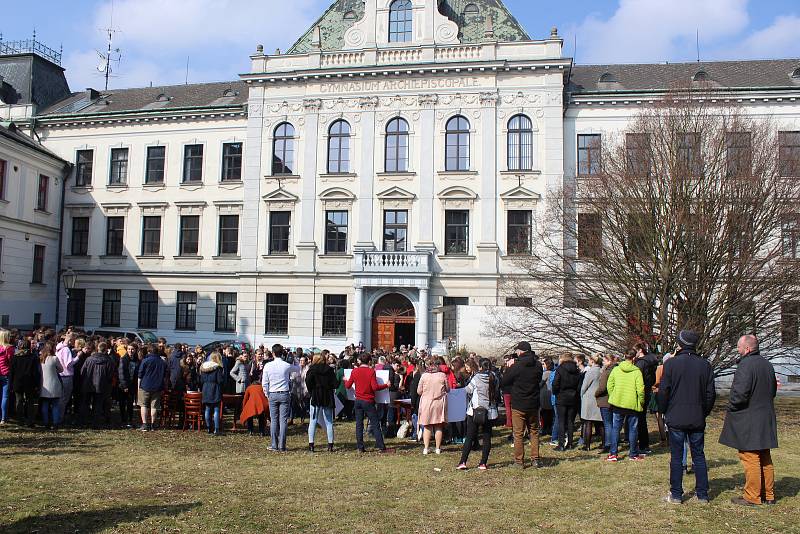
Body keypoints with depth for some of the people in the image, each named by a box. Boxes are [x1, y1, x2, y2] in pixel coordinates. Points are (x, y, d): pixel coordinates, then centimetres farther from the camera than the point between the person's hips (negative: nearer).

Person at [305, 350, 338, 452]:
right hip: (328, 398, 2)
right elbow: (335, 384, -4)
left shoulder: (312, 369, -2)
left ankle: (311, 444, -2)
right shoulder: (330, 370, 2)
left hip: (315, 397, -2)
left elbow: (308, 381, -16)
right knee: (329, 422, 8)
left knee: (313, 421, 3)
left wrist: (311, 392, -2)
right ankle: (330, 445, 7)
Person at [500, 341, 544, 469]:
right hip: (533, 404, 4)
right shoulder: (538, 365, -2)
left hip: (519, 405, -4)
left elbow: (504, 382, -8)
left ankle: (519, 461, 8)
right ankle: (535, 459, 16)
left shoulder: (516, 366, -16)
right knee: (534, 432, 15)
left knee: (518, 434, 4)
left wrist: (509, 367, 4)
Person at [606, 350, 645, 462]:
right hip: (632, 405, -2)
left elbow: (610, 385, 0)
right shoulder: (637, 371, -10)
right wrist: (641, 402, 2)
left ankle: (613, 453, 7)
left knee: (615, 429, 8)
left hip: (617, 404, 2)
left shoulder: (616, 370, -2)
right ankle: (634, 454, 17)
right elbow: (640, 389, -13)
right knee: (633, 429, 10)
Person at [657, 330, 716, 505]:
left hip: (676, 419, -3)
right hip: (698, 420, 3)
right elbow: (711, 394, 4)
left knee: (676, 457, 4)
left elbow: (663, 392, -7)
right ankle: (702, 495, 16)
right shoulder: (705, 365, 1)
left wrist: (664, 412, 7)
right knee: (699, 456, 12)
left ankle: (676, 495, 8)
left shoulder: (671, 363, -9)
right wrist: (704, 413, 15)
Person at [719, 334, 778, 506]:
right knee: (765, 458, 16)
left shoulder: (745, 365, -19)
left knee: (750, 459, -2)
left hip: (748, 421, -9)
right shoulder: (767, 365, 11)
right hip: (766, 419, 9)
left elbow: (740, 393, -23)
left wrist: (731, 407, -7)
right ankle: (768, 495, 24)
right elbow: (773, 391, 22)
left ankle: (752, 497, 3)